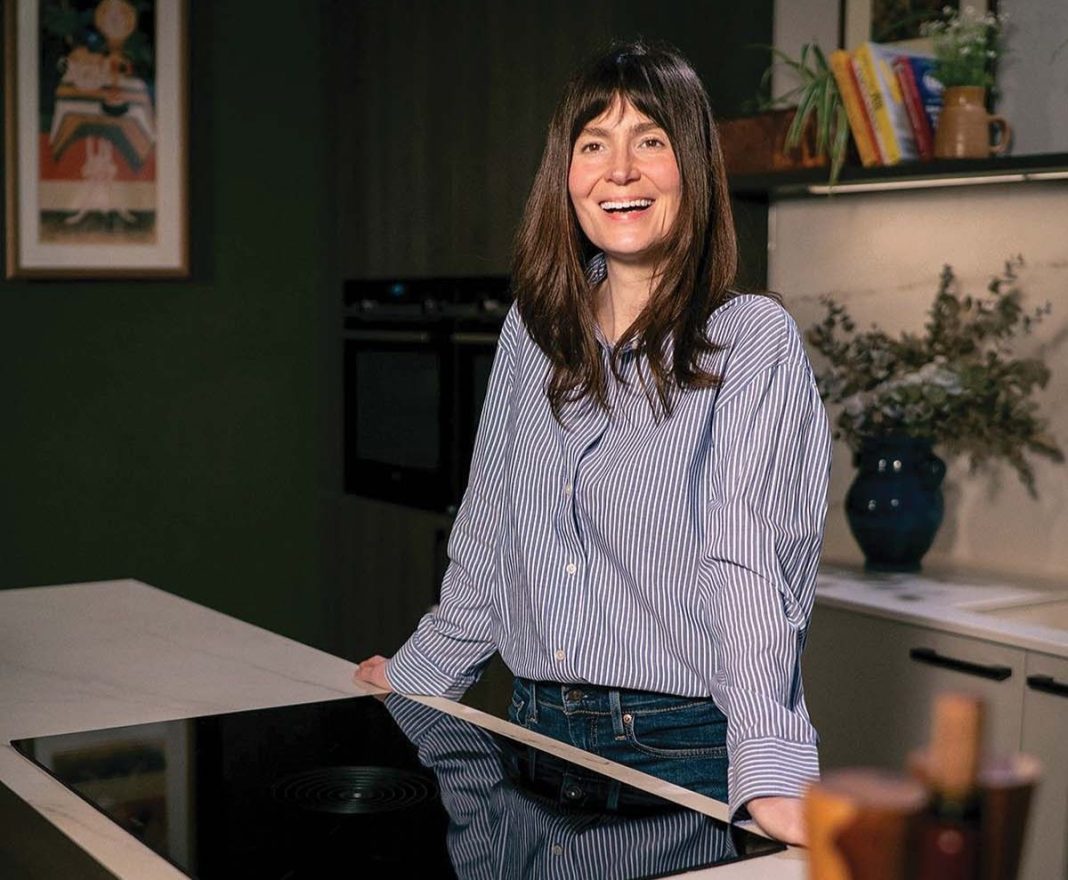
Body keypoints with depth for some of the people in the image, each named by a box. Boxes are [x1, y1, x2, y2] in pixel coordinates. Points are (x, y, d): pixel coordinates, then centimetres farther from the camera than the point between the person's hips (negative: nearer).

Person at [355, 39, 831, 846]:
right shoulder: (534, 329, 6)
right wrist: (418, 674, 16)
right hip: (539, 733, 5)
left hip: (684, 748, -5)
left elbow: (752, 564, -20)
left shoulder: (754, 340, -10)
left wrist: (770, 772, -30)